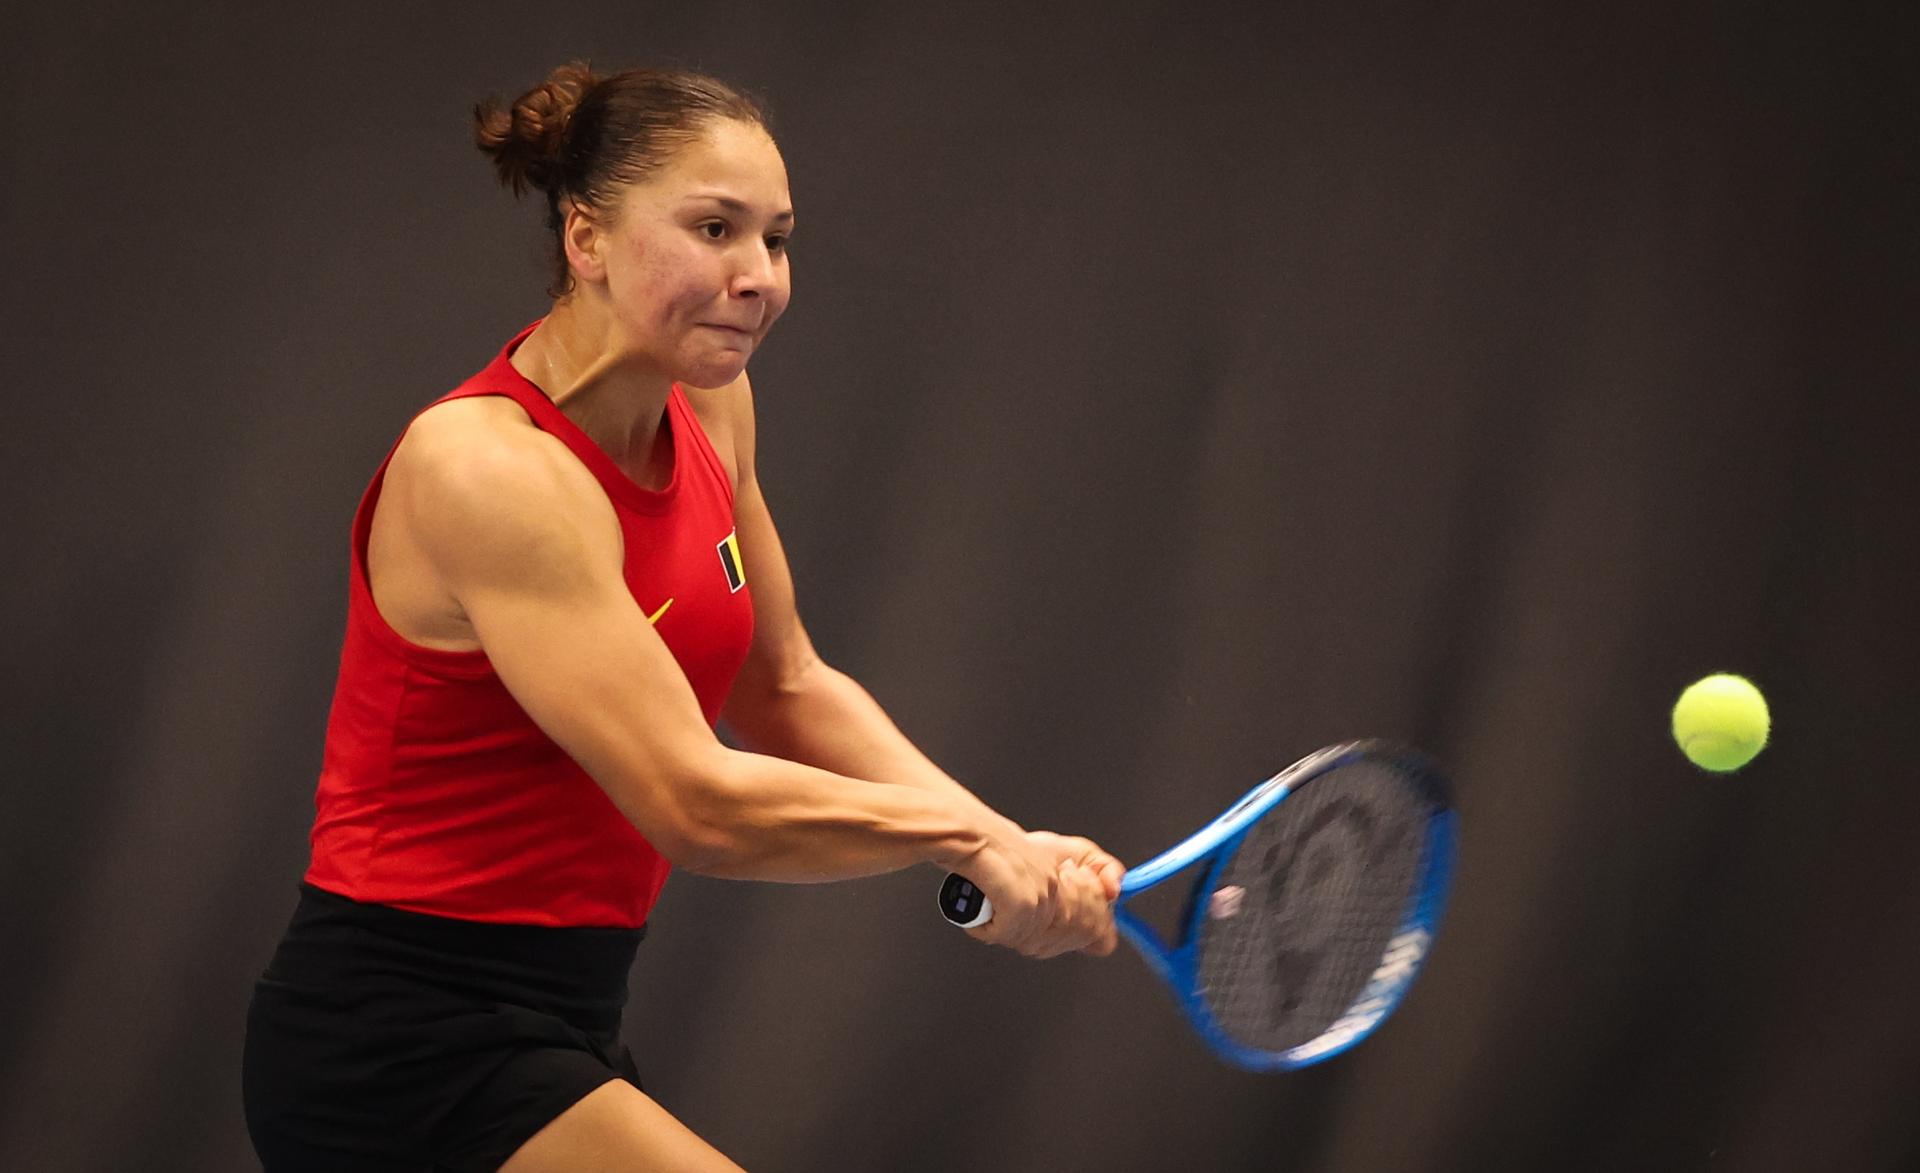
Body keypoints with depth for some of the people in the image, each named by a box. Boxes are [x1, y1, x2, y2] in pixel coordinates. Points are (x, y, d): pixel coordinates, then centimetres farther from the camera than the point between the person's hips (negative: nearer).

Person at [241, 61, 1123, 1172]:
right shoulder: (482, 465, -21)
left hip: (559, 1024, 9)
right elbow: (697, 805, -25)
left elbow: (786, 689, 14)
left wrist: (1008, 844, -2)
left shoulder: (708, 406, 5)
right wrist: (968, 834, -14)